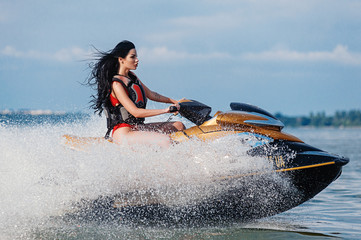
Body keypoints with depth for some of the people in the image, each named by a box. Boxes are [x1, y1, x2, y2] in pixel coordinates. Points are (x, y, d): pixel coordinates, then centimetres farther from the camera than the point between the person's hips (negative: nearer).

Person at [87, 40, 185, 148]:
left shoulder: (131, 76, 12)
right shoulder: (116, 84, -16)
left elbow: (150, 94, 24)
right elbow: (135, 112, -21)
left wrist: (173, 101, 19)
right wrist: (165, 110, -21)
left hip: (137, 128, 10)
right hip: (123, 133, -10)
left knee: (178, 126, 5)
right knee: (165, 140, -29)